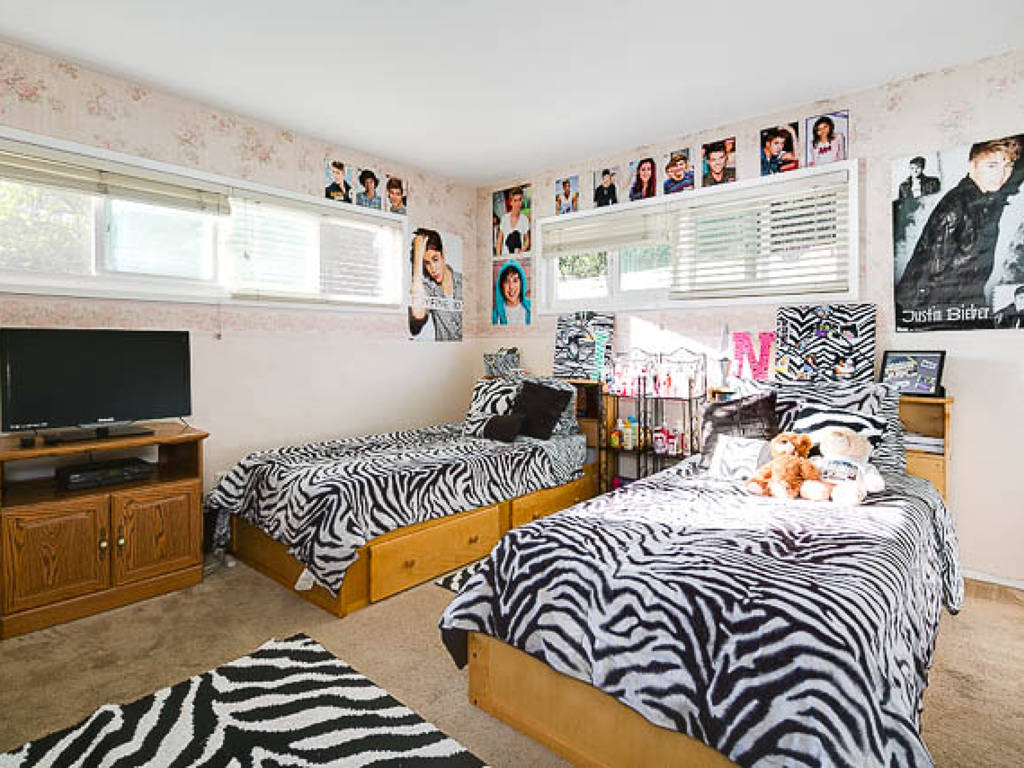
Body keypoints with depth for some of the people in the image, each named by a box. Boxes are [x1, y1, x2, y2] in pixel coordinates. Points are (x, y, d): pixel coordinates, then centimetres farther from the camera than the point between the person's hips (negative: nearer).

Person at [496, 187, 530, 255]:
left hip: (518, 255, -1)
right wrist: (498, 255, 0)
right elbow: (499, 239, 10)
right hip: (505, 255, 1)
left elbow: (527, 240, 8)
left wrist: (522, 250, -11)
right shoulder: (504, 218, 5)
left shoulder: (524, 219, 2)